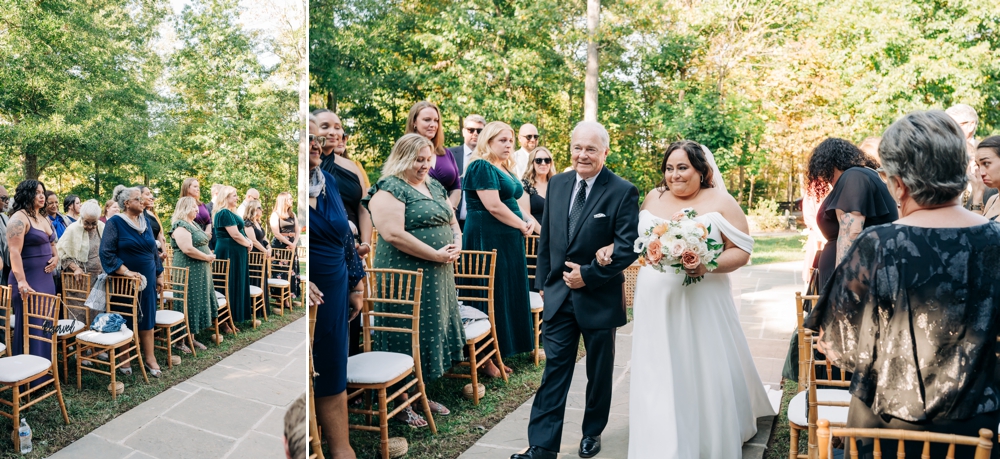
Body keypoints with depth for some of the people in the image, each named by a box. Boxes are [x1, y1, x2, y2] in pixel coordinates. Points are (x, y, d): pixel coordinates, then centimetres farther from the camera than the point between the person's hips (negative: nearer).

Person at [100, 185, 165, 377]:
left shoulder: (145, 221, 8)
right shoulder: (115, 222, -10)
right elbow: (107, 253, -15)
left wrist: (159, 275, 14)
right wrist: (126, 271, -23)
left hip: (147, 280, 5)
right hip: (125, 281, -5)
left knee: (147, 317, 8)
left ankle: (149, 357, 14)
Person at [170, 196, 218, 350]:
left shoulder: (193, 224, 16)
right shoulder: (180, 226, -14)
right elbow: (187, 249, -25)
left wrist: (209, 255, 5)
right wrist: (207, 257, -15)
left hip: (200, 271, 10)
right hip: (189, 272, -10)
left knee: (198, 302, 13)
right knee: (188, 304, -4)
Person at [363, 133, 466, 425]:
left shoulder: (435, 187, 15)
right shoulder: (389, 188, -12)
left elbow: (452, 222, 20)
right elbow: (393, 234, -23)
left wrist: (456, 246, -3)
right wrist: (437, 255, -19)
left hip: (438, 279, 8)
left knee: (431, 334, 15)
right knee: (406, 339, 0)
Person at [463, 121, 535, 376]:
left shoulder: (506, 169, 18)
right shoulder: (482, 167, -11)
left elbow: (515, 201, 19)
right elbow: (493, 205, -19)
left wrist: (529, 220, -1)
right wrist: (522, 225, -10)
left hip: (508, 241, 9)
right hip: (488, 240, -9)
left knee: (508, 295, 11)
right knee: (491, 296, -4)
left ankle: (499, 351, 20)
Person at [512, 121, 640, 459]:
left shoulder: (623, 192, -11)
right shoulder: (557, 184, 4)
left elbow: (628, 247, -16)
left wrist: (589, 275, -17)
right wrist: (543, 282, 9)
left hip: (600, 298, -3)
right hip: (559, 295, 3)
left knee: (599, 372, 14)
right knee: (554, 370, 3)